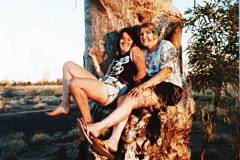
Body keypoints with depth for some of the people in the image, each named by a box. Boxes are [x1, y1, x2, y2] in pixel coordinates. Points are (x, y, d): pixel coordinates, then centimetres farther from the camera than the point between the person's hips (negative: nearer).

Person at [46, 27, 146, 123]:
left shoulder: (134, 50, 6)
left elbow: (142, 72, -11)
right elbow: (105, 78, 16)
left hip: (114, 91, -9)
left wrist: (129, 83, 0)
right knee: (68, 66, 12)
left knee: (74, 84, -29)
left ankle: (87, 122, -16)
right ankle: (65, 106, 2)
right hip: (102, 85, 9)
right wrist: (94, 59, 19)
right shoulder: (117, 58, 28)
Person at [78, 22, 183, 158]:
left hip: (170, 89, -7)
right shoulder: (145, 52, 21)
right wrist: (140, 87, -4)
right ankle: (113, 141, -36)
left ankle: (98, 128, -33)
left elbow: (166, 72, -15)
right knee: (122, 99, -19)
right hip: (154, 88, 7)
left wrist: (143, 86, -23)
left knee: (131, 99, -29)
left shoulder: (166, 46, -2)